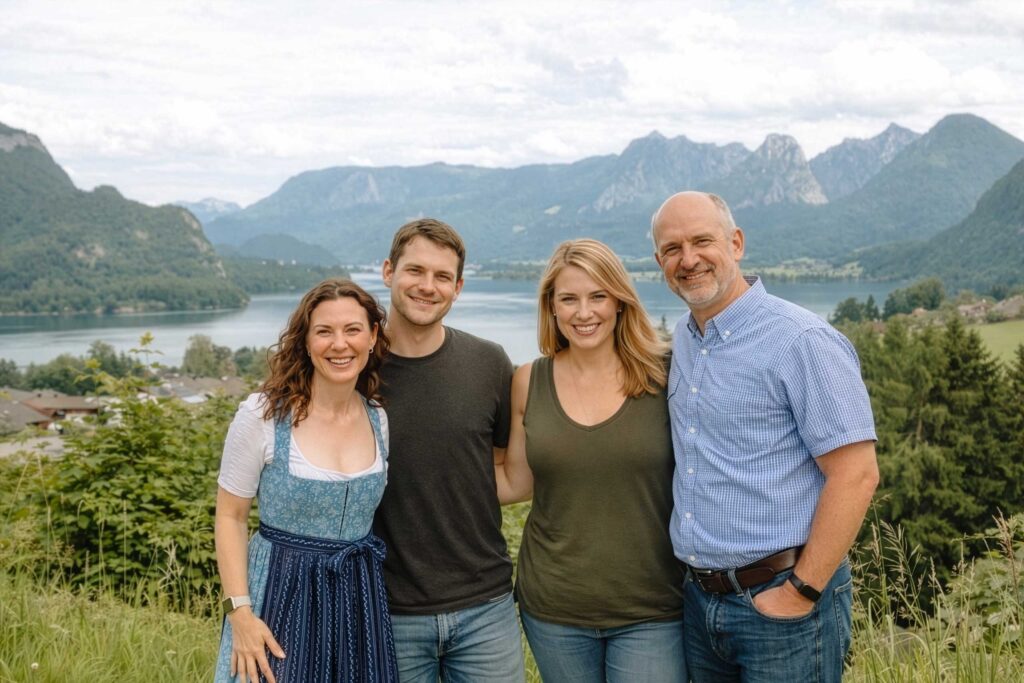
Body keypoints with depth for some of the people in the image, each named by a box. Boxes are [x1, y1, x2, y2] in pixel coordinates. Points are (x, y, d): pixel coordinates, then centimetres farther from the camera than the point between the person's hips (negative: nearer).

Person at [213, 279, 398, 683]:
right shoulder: (263, 415, -11)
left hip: (359, 599, 4)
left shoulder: (381, 420, 1)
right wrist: (239, 611, -13)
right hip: (280, 594, -3)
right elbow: (230, 517, -7)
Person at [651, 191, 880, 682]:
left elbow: (856, 474, -17)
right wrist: (696, 574, 11)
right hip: (699, 599, 7)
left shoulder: (802, 341, -14)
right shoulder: (684, 341, 8)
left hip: (782, 605, -7)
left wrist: (802, 592, -17)